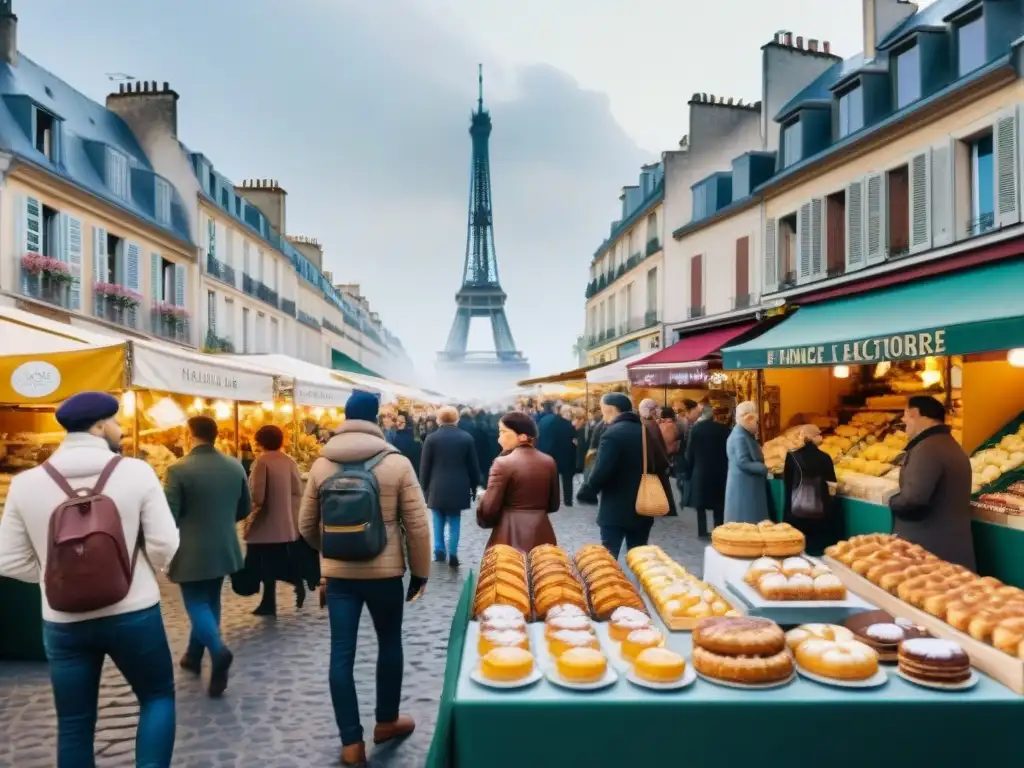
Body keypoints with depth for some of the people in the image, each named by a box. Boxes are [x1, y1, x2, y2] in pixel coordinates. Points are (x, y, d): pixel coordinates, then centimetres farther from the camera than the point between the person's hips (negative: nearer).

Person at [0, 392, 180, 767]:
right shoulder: (136, 471, -12)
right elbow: (165, 546, -12)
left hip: (63, 622, 3)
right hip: (134, 614, -3)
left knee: (74, 724, 16)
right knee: (159, 696, 19)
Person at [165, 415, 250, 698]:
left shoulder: (178, 469, -17)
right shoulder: (235, 466, 0)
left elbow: (169, 515, -15)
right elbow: (245, 508, 8)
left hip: (191, 551, -5)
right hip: (224, 549, 6)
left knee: (196, 603, 3)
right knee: (210, 601, 18)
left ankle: (218, 650, -18)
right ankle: (194, 656, 30)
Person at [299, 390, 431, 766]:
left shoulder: (321, 465, -1)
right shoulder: (397, 463, -10)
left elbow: (306, 525, 7)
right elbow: (417, 525, -9)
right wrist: (420, 572, 3)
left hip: (338, 573, 2)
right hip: (385, 571, -2)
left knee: (341, 654, 8)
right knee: (389, 643, 18)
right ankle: (386, 721, 32)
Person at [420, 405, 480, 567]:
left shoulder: (431, 438, -5)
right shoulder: (467, 438, -2)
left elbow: (424, 467, -2)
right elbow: (473, 466, 2)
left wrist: (425, 488, 9)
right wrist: (474, 487, 12)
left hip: (437, 489, 0)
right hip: (458, 489, 0)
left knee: (438, 522, 12)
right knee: (454, 522, 8)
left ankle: (439, 551, 6)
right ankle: (452, 554, 3)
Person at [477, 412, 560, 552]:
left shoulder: (503, 463, -12)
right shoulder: (549, 462, 6)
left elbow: (488, 509, -12)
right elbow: (553, 505, 13)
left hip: (511, 536, -5)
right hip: (541, 535, 5)